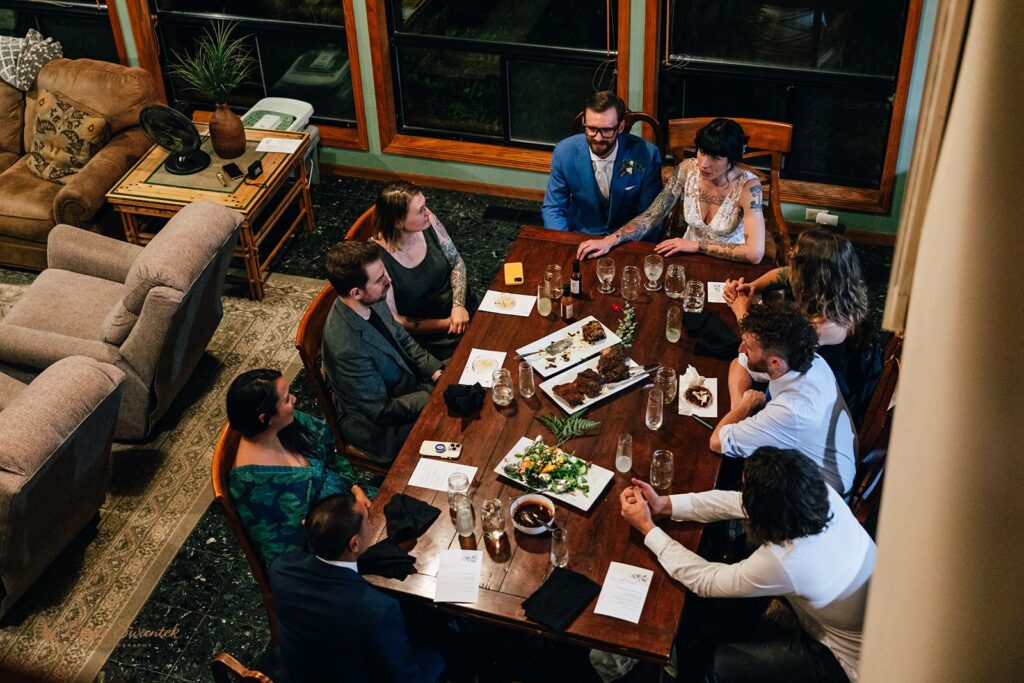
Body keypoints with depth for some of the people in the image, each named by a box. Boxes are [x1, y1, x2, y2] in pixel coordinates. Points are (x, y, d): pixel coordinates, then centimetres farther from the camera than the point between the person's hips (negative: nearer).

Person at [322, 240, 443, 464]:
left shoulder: (373, 302, -13)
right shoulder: (347, 347, -37)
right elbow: (382, 411, -25)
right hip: (379, 427, -8)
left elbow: (404, 340, 7)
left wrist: (436, 371, -7)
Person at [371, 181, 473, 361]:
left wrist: (459, 306, -11)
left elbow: (456, 262, 5)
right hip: (427, 337, -5)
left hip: (458, 310, 5)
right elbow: (392, 322, -17)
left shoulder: (428, 222, -11)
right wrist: (446, 324, -17)